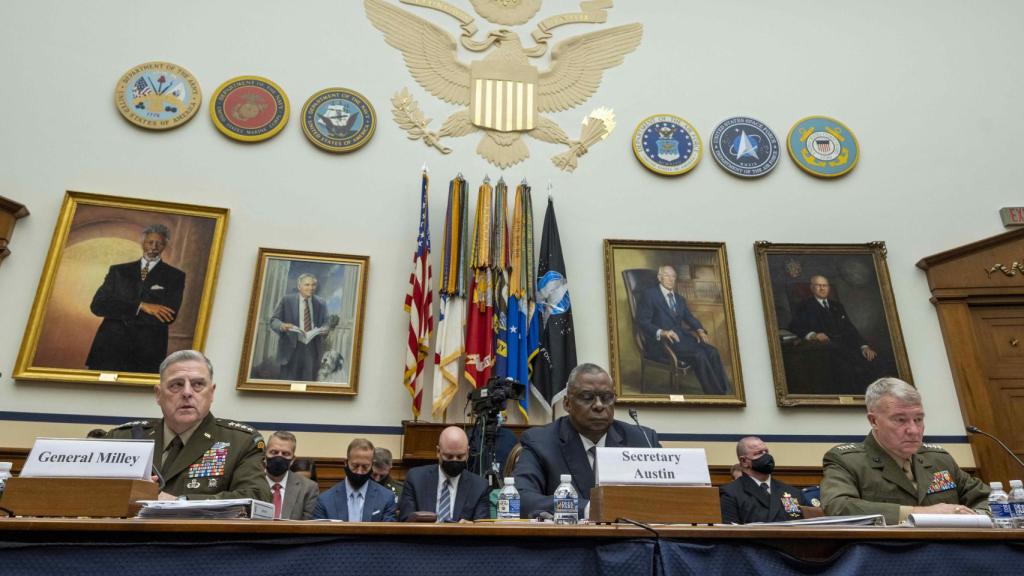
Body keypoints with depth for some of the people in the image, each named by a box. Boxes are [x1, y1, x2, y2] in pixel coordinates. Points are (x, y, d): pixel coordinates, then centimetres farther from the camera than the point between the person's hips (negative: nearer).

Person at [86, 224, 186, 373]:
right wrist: (140, 306, -12)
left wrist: (119, 312, -6)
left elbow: (169, 316, -8)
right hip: (110, 347, 2)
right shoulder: (118, 271, 14)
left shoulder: (175, 276, 6)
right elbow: (97, 305, 1)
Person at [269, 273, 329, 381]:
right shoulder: (286, 300, 4)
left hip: (313, 348, 2)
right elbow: (274, 320, 2)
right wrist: (282, 325, -21)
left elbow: (325, 323, 13)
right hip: (291, 346, -2)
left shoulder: (321, 303, 10)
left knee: (309, 383, 3)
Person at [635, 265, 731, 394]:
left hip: (681, 336, 7)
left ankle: (725, 392, -20)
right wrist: (661, 332, -25)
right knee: (699, 354, -28)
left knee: (712, 352, -19)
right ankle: (714, 393, -22)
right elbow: (642, 321, -9)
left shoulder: (679, 298, 22)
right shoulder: (649, 294, 0)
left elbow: (689, 318, 15)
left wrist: (700, 330, -6)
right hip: (661, 340, -6)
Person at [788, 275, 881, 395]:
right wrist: (812, 335, -26)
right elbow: (794, 327, -6)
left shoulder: (837, 305, 26)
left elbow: (850, 328, 17)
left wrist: (864, 346, 1)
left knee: (870, 360, -22)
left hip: (845, 344, 5)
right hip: (826, 348, -5)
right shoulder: (805, 307, 9)